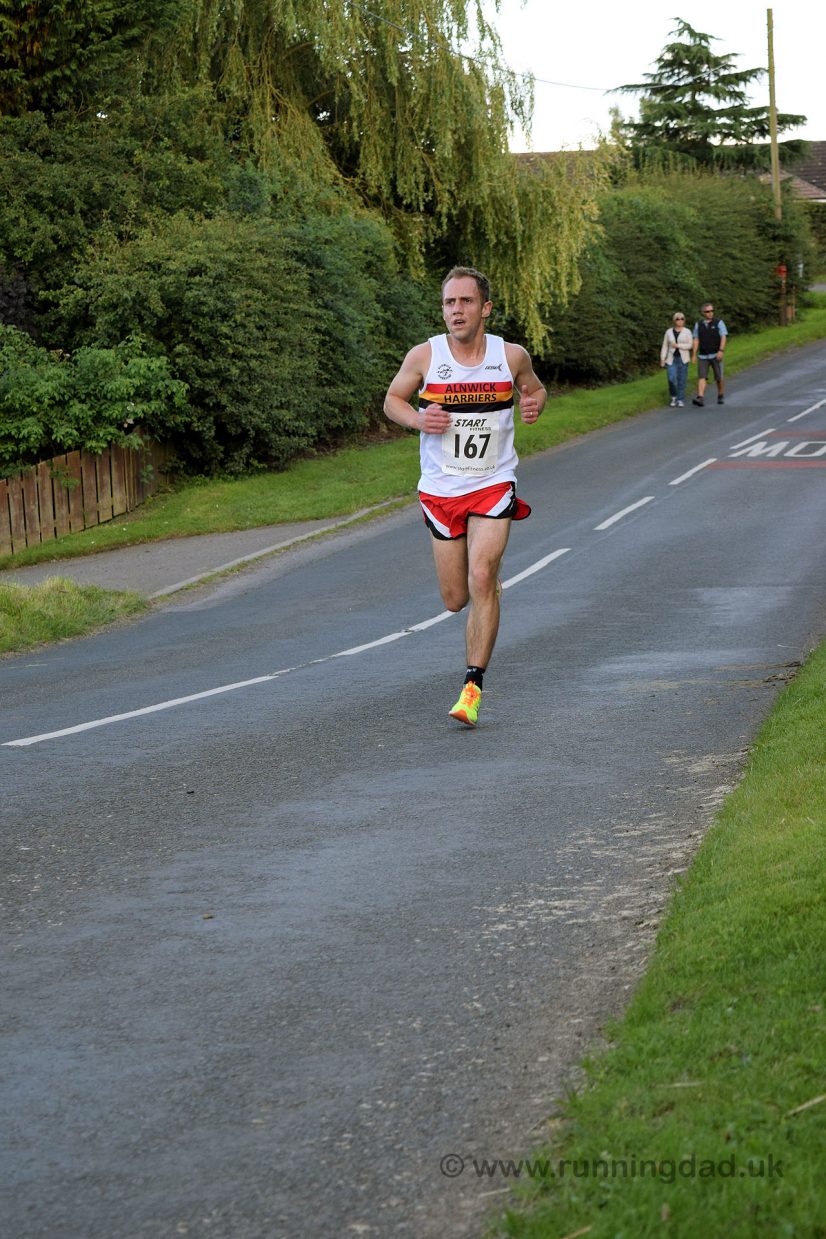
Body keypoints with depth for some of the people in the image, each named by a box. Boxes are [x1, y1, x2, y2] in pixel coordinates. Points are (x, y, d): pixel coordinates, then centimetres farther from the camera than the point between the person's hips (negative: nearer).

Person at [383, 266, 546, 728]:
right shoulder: (424, 356, -6)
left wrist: (535, 403, -8)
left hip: (494, 485, -1)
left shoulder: (511, 356, -4)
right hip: (441, 490, 1)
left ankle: (473, 688, -12)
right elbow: (393, 400, 9)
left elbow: (534, 388, 16)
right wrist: (417, 419, -13)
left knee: (481, 581, -19)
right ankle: (491, 579, 45)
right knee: (456, 599, 6)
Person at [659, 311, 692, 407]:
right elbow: (665, 346, 7)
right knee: (671, 379, -11)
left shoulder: (687, 332, 0)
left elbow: (689, 345, -6)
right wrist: (662, 359, -1)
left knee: (681, 380, -3)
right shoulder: (669, 332, 5)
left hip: (683, 359, -1)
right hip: (671, 359, 1)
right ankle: (674, 397, 11)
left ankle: (680, 400, 5)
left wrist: (678, 345, -18)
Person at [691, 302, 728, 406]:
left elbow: (723, 337, -6)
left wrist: (721, 350, -19)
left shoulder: (719, 323, 0)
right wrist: (694, 354, 3)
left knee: (719, 378, 3)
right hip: (703, 356, 2)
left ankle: (721, 397, 22)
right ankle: (700, 398, -21)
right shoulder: (698, 324, 8)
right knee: (701, 377, -11)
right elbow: (696, 340, 8)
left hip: (716, 355, -2)